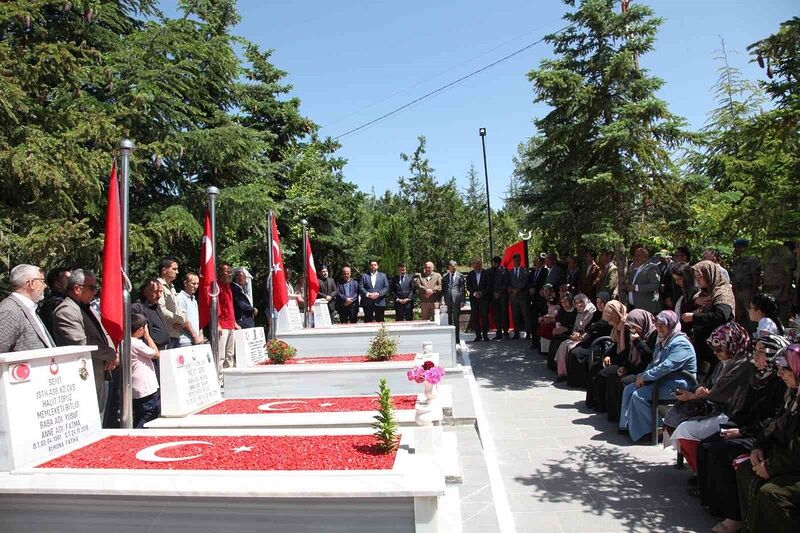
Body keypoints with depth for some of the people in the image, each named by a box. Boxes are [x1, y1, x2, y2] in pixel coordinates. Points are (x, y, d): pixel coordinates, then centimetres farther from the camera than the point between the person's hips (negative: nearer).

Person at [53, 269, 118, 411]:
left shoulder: (88, 309, 18)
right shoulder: (65, 312, -13)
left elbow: (104, 334, 22)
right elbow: (81, 344, -23)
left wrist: (113, 352, 0)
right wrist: (112, 355, -12)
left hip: (99, 377, 9)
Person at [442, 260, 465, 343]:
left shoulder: (460, 276, 4)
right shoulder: (445, 276, 10)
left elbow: (462, 289, 2)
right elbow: (443, 289, 12)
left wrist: (462, 301, -4)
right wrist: (444, 299, 1)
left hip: (456, 299, -2)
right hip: (448, 300, 2)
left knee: (456, 319, 0)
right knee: (449, 319, 6)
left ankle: (457, 337, 6)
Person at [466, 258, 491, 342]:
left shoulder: (486, 273, 4)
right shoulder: (470, 275, 11)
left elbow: (489, 285, 0)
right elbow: (468, 287, 6)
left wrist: (482, 293, -12)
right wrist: (474, 293, -9)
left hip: (484, 298, -2)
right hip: (474, 299, 2)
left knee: (485, 316, -7)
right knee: (474, 317, -1)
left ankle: (485, 335, 3)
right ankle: (478, 335, 7)